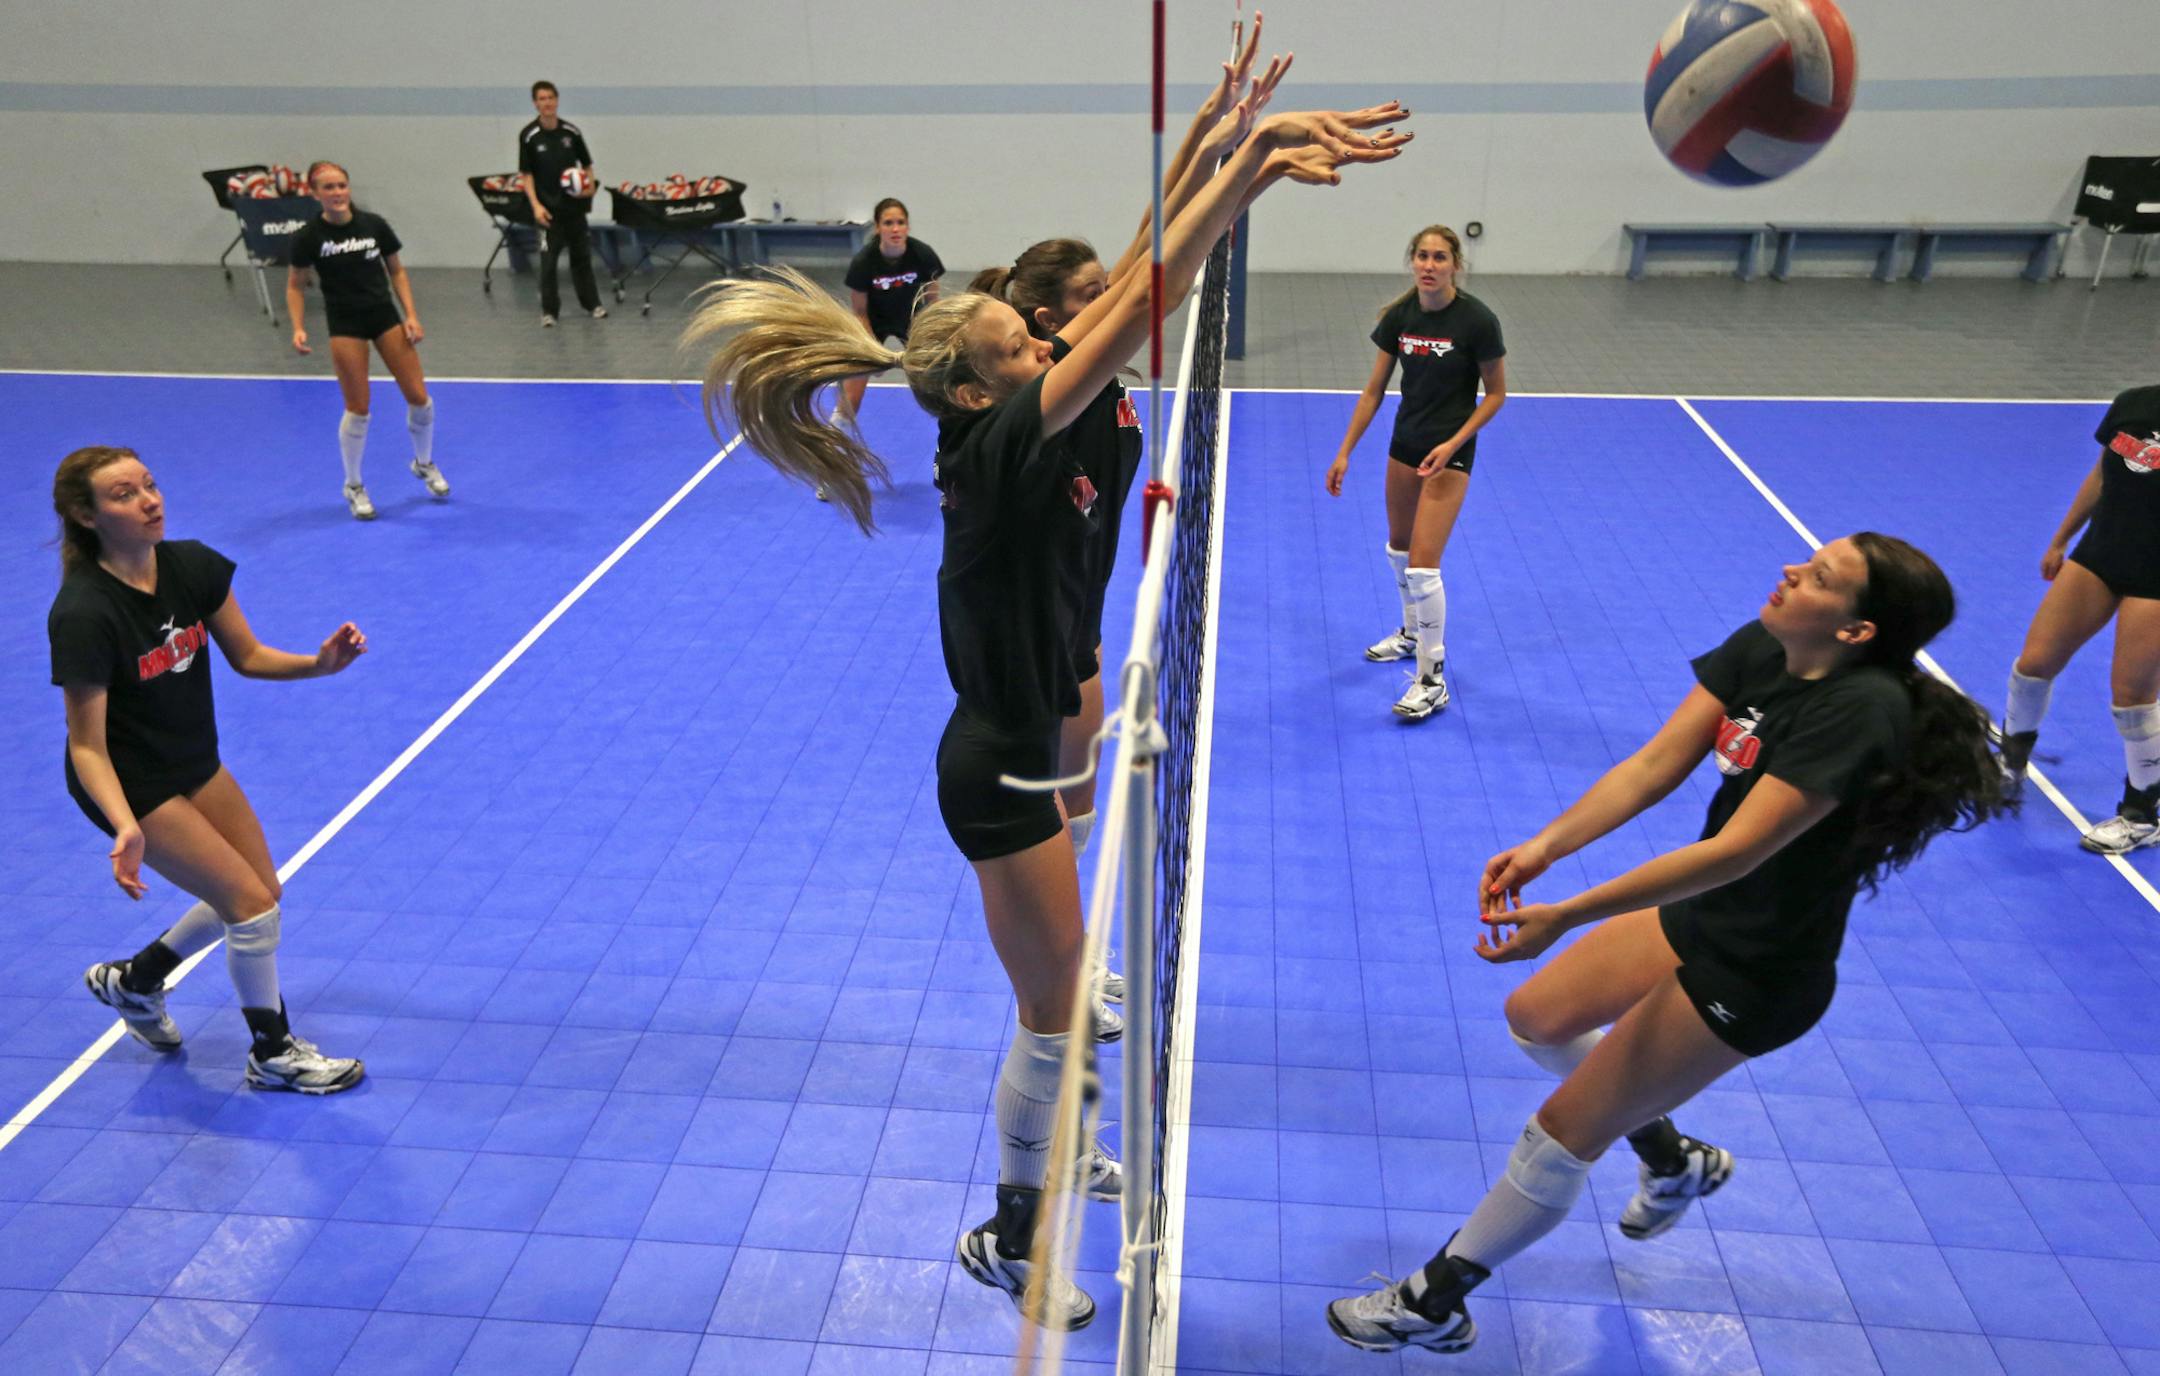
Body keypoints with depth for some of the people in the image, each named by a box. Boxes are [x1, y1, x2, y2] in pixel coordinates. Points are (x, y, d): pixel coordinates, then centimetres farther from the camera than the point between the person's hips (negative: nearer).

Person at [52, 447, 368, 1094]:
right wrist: (126, 828, -39)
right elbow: (87, 747, -24)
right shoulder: (82, 616, -29)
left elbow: (248, 656, 0)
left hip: (196, 765, 7)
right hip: (133, 786, -7)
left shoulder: (194, 565, -11)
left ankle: (132, 981, 40)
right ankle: (273, 1055, 14)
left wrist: (320, 662, -20)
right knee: (254, 905, -8)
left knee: (256, 895, 15)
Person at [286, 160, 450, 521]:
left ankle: (424, 463, 28)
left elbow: (396, 271, 7)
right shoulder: (309, 236, -9)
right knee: (358, 409, -2)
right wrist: (298, 328, -12)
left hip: (385, 315, 2)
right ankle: (353, 486, 18)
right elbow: (295, 286, 1)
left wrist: (411, 315, -3)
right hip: (345, 325, -2)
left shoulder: (374, 224, -4)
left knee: (419, 399, -1)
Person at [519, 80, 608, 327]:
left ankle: (591, 303, 23)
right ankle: (549, 311, 7)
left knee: (581, 256, 12)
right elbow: (527, 174, -4)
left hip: (574, 204, 3)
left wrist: (590, 185, -10)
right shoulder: (529, 135, -6)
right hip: (548, 208, -3)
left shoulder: (571, 131, 1)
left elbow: (586, 164, 10)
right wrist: (536, 205, -13)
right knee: (548, 261, -1)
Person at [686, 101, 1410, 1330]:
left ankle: (1046, 1149, 50)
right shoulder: (997, 446, -25)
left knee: (1057, 980, 26)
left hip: (1017, 749, 10)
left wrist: (1245, 156, -6)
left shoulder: (1003, 439, -2)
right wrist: (1255, 153, -37)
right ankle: (1011, 1238, 28)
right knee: (1055, 1015, 6)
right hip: (999, 773, -9)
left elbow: (1129, 294, -3)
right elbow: (1139, 311, -35)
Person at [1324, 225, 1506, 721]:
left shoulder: (1478, 320, -17)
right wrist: (1344, 452, 2)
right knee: (1398, 548, 21)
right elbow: (1374, 389, 4)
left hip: (1450, 452, -6)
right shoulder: (1399, 316, -4)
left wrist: (1453, 444, -18)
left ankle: (1432, 680, 0)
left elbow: (1496, 393, -8)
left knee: (1422, 565, -12)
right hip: (1405, 442, 6)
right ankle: (1413, 632, 46)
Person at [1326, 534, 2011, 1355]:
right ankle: (1674, 1162, 43)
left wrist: (1567, 915, -39)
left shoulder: (1860, 711, -31)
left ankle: (1432, 1306, 19)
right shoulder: (1758, 648, -8)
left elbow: (1736, 851, -35)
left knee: (1562, 1134, -1)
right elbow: (1654, 766, -10)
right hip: (1702, 919, 8)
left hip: (1755, 976, -8)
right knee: (1537, 1017, 20)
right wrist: (1545, 847, -24)